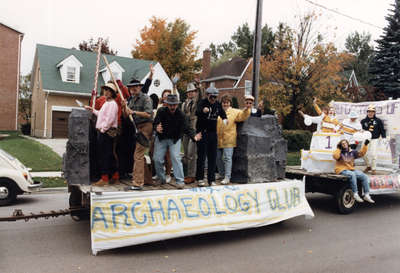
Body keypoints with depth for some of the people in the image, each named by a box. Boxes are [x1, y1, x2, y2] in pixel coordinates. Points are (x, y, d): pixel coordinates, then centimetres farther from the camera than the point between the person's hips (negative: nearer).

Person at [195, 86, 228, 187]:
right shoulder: (202, 102, -10)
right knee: (201, 156, -1)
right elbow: (197, 112, -29)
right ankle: (200, 178, 12)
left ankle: (211, 179, 15)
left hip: (213, 133, 5)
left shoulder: (218, 104, 7)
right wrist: (203, 110, -53)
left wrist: (224, 118, -1)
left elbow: (222, 112, 22)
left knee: (212, 157, 7)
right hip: (202, 132, -5)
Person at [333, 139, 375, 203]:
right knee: (352, 174, -35)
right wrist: (339, 149, -15)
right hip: (342, 170, -6)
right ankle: (355, 194, -31)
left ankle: (366, 195, -5)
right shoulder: (340, 152, -2)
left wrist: (365, 145, 6)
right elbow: (335, 156, -23)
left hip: (351, 169, 6)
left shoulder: (352, 152, 12)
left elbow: (361, 153, 12)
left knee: (364, 176, -9)